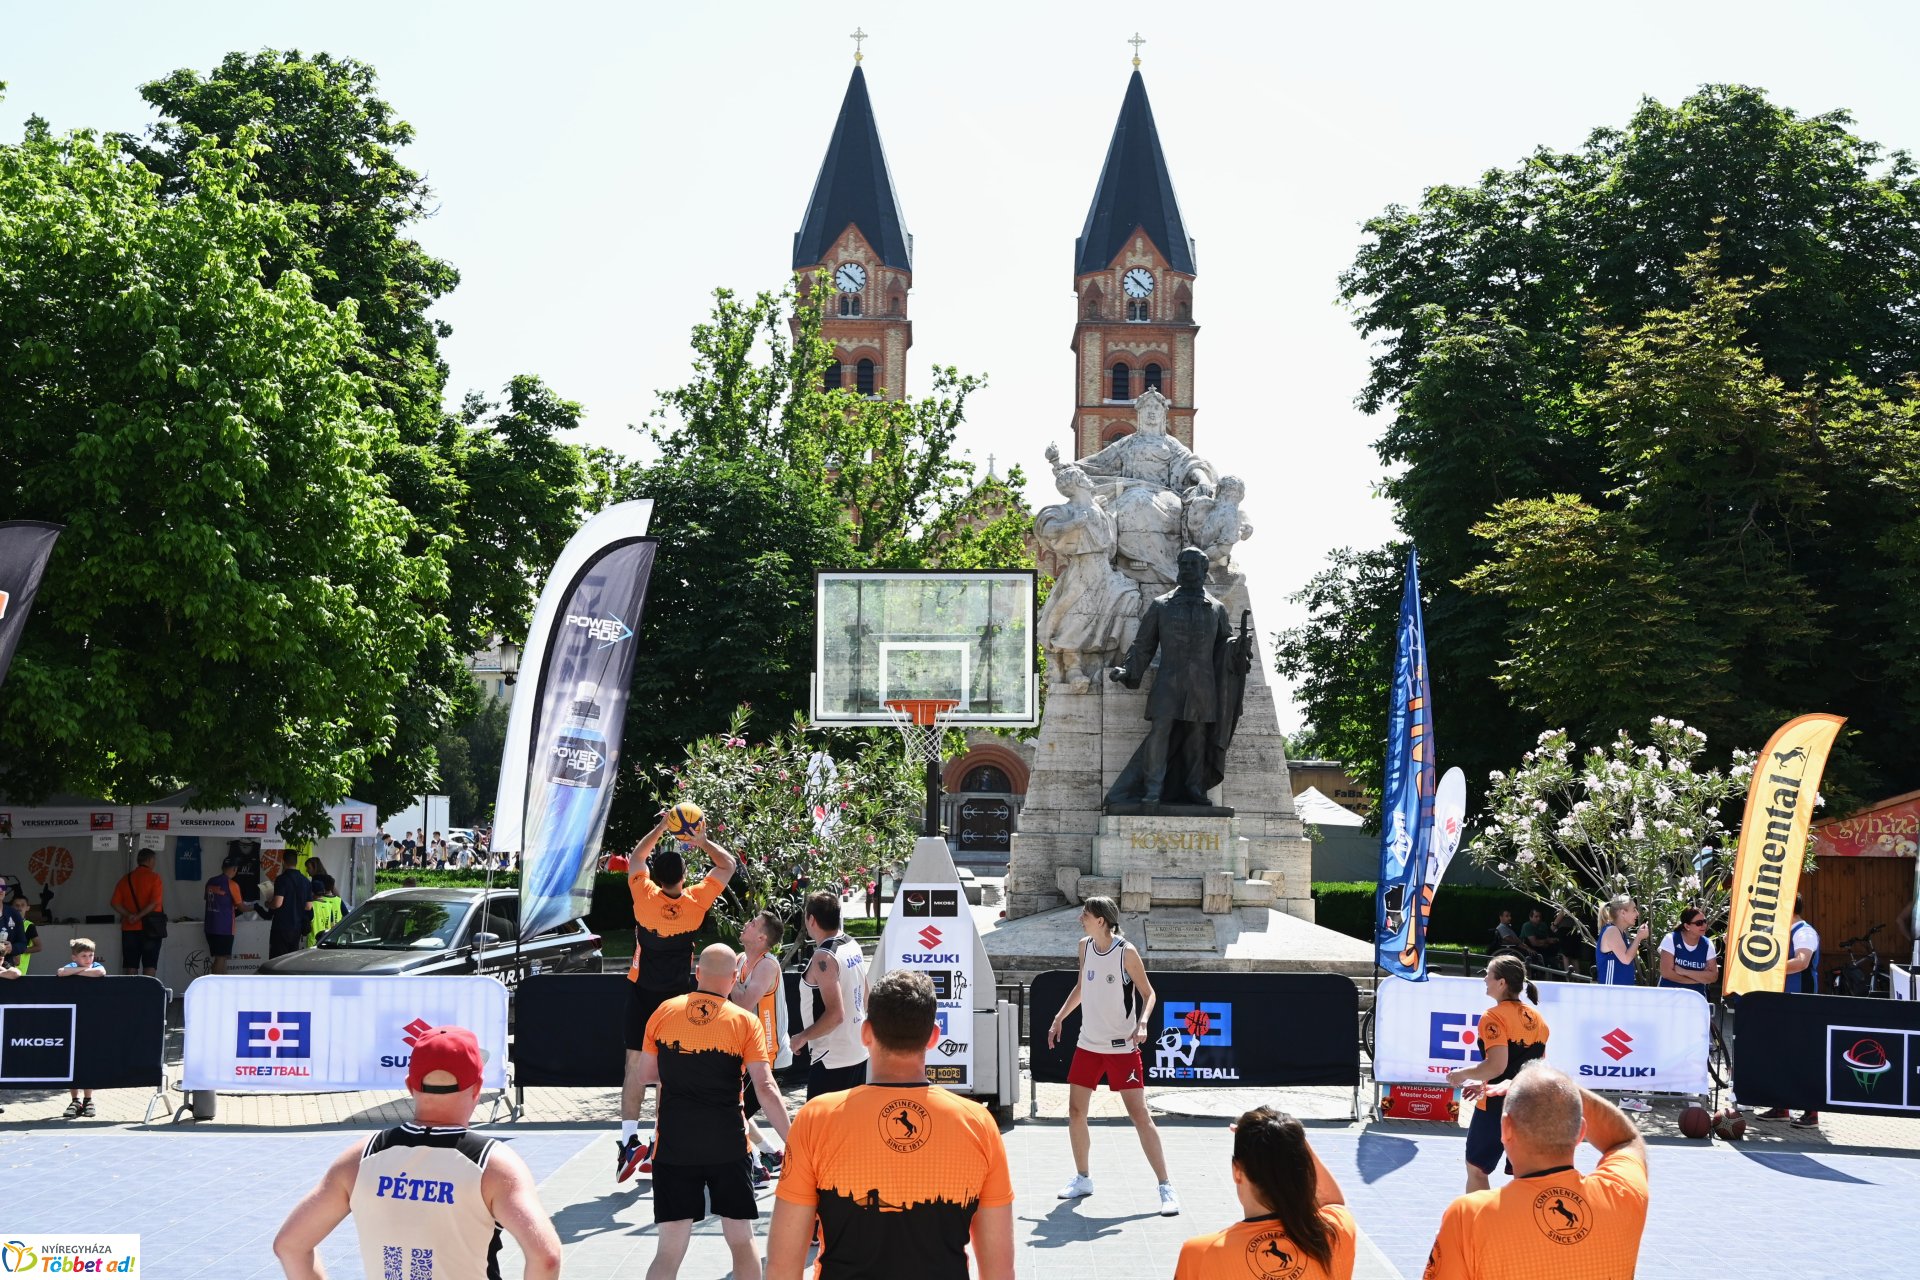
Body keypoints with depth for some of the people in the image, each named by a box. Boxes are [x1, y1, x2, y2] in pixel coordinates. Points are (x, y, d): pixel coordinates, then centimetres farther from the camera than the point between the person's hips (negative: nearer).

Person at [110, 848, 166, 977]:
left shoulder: (126, 879, 8)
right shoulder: (154, 877, -5)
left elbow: (116, 904, 0)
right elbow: (155, 902, -17)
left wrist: (129, 915, -8)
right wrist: (139, 916, -13)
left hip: (129, 928, 3)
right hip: (150, 927, -3)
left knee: (131, 966, 7)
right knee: (149, 965, -1)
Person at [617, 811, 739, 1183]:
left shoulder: (645, 898, -14)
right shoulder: (695, 902, -12)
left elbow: (636, 859, 8)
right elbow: (728, 864, 3)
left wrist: (660, 828, 11)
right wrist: (702, 841, 0)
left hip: (642, 993, -1)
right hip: (679, 995, 1)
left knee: (636, 1066, 0)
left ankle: (629, 1141, -13)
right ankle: (659, 1149, 9)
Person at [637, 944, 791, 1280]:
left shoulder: (663, 1012, 3)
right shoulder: (745, 1022, -3)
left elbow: (646, 1075, 12)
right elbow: (765, 1089, -10)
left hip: (673, 1147, 1)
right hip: (727, 1147, -1)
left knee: (670, 1250, 2)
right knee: (742, 1242, 13)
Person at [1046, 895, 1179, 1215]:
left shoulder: (1126, 952, -14)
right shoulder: (1085, 946, 4)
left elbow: (1148, 993, -8)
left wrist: (1142, 1023, -25)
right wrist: (1059, 1018, 18)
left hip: (1122, 1046, -6)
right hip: (1088, 1044, 6)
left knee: (1140, 1115, -8)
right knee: (1075, 1111, 7)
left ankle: (1165, 1186, -4)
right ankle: (1082, 1179, 23)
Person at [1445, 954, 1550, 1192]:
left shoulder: (1494, 1017, -14)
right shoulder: (1537, 1018, 10)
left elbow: (1496, 1065, -24)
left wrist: (1463, 1074, -8)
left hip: (1496, 1106, -6)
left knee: (1477, 1169, 11)